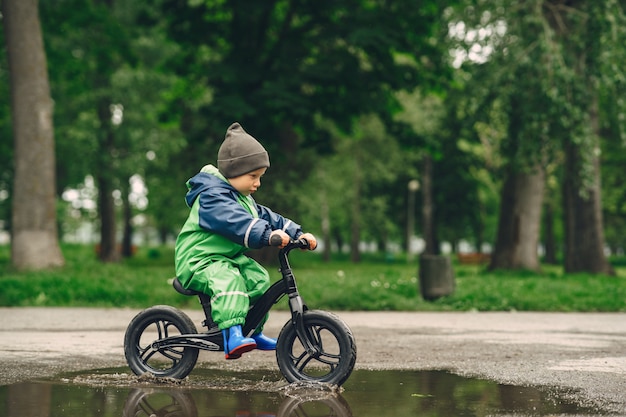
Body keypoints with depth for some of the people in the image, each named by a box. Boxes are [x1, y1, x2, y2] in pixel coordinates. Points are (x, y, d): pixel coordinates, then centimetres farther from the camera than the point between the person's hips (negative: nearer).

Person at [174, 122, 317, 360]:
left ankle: (254, 332, 14)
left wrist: (297, 233, 0)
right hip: (198, 262, -10)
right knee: (228, 280, -34)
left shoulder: (243, 198, 16)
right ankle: (232, 336, -47)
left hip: (229, 257, 10)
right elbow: (235, 221, -37)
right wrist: (267, 235, -49)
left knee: (258, 277, -3)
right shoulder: (212, 196, -20)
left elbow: (264, 217, 13)